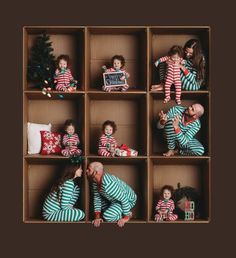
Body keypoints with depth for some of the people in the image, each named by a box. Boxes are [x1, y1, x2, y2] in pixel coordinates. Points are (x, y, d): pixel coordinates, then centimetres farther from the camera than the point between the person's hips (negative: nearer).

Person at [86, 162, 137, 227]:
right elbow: (97, 198, -3)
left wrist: (126, 218, -23)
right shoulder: (95, 181, -12)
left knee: (107, 217, -21)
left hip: (128, 200, -9)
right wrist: (97, 217, -7)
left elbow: (124, 199, -35)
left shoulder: (108, 185, -41)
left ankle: (128, 214, 2)